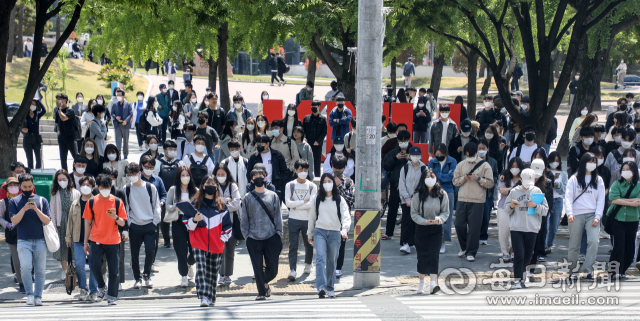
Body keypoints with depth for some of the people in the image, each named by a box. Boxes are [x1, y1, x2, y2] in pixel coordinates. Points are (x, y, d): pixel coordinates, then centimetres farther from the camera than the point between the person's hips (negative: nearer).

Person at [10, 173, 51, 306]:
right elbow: (14, 220, -3)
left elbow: (47, 221, 2)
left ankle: (38, 297, 10)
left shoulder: (41, 200, 9)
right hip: (23, 241, -1)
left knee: (40, 270, 1)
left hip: (40, 241, 1)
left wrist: (36, 209, -13)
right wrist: (24, 209, -17)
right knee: (25, 267, -18)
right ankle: (29, 294, -6)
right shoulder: (14, 201, 8)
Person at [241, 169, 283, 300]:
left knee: (272, 267, 0)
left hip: (271, 237, 0)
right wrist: (246, 235, 0)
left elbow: (278, 216, 9)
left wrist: (279, 234, 1)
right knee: (258, 268, -2)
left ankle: (265, 283, 28)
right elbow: (244, 219, 9)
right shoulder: (248, 198, 8)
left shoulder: (273, 196, 10)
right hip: (254, 239, 0)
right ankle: (261, 292, 7)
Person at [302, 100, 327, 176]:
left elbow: (324, 132, -1)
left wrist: (318, 141, -12)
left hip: (317, 144, -2)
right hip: (307, 143, 2)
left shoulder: (323, 119, 2)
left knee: (317, 161, 4)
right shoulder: (306, 118, 8)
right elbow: (303, 130, 10)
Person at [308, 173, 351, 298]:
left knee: (331, 261, 6)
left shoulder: (339, 200, 4)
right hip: (320, 231, 0)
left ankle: (330, 288, 19)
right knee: (320, 258, -17)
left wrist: (344, 229, -23)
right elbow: (312, 217, 16)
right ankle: (321, 287, -28)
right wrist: (310, 234, 17)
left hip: (335, 233, 0)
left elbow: (346, 216, -5)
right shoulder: (316, 199, 8)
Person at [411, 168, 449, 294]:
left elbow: (446, 212, 4)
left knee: (434, 254, -12)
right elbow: (414, 214, -1)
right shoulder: (418, 195, -2)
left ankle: (433, 283, -21)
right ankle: (421, 282, 21)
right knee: (422, 255, 4)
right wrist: (424, 221, -17)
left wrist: (439, 219, -17)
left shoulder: (442, 194, 1)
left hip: (436, 229, 0)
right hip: (421, 228, 0)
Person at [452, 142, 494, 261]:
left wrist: (478, 178, -15)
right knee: (459, 225, 3)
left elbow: (490, 183, -1)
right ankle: (464, 247, 25)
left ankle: (471, 252, 5)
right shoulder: (461, 165, 11)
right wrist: (464, 178, -9)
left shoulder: (485, 165, 1)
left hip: (477, 201, -3)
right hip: (462, 200, 3)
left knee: (474, 228, -3)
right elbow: (455, 181, 9)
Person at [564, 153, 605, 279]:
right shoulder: (574, 179, 6)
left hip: (592, 215, 1)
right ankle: (572, 269, 15)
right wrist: (569, 213, -18)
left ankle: (587, 269, -12)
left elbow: (601, 200, 9)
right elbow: (568, 197, -2)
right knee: (574, 244, 2)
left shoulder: (598, 180, 12)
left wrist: (597, 216, -4)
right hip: (576, 215, -1)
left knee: (594, 241, -16)